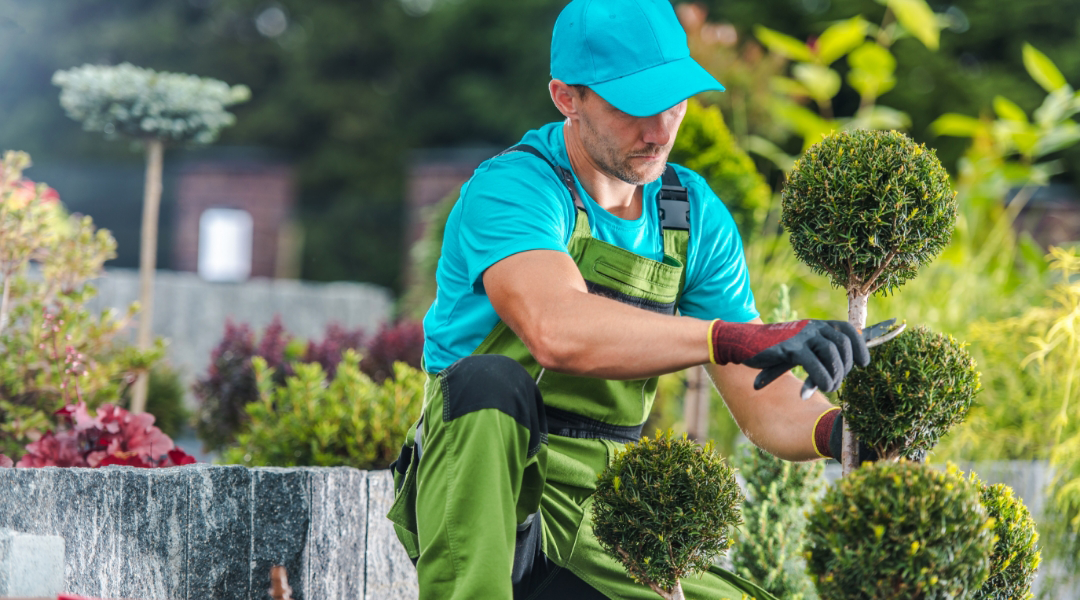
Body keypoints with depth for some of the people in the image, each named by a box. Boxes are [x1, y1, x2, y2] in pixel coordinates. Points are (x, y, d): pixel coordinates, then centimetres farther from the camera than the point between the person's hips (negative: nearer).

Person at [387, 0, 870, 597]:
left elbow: (764, 406, 0)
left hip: (597, 538, 6)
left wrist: (836, 430, -23)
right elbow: (556, 331, -37)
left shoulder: (697, 216, 6)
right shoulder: (512, 188, -14)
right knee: (491, 381, -35)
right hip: (477, 500, -6)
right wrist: (738, 337, -44)